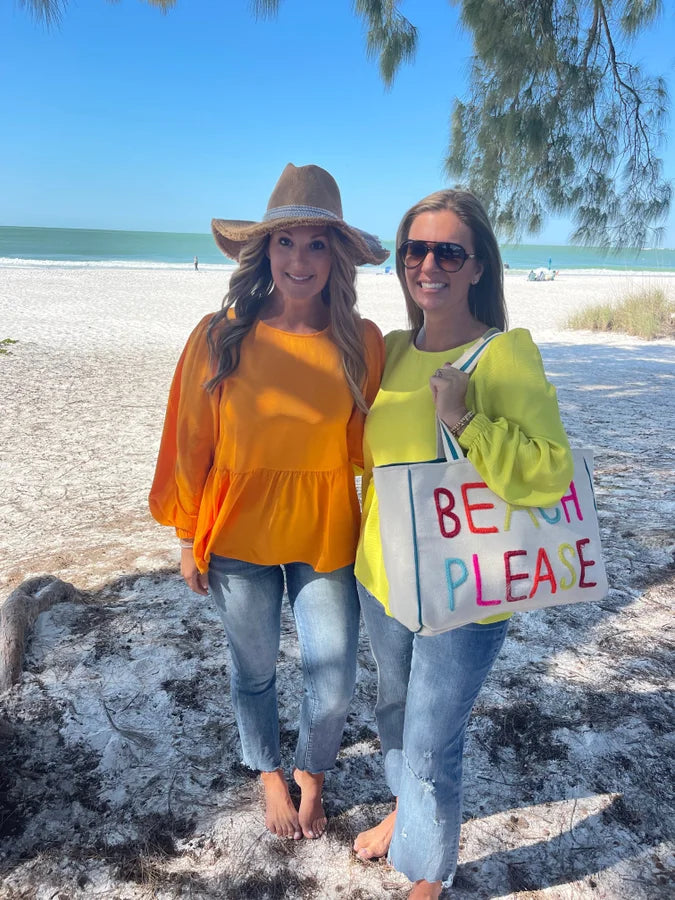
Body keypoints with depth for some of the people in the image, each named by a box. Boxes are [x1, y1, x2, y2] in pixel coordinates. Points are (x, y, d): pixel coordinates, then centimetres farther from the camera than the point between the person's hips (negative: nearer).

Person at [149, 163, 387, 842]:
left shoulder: (362, 343, -9)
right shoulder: (219, 336, -12)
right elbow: (191, 445, -4)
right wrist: (189, 539, 2)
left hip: (326, 537, 1)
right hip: (239, 536, 0)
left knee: (334, 686, 9)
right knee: (253, 671, 20)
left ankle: (311, 772, 44)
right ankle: (270, 775, 51)